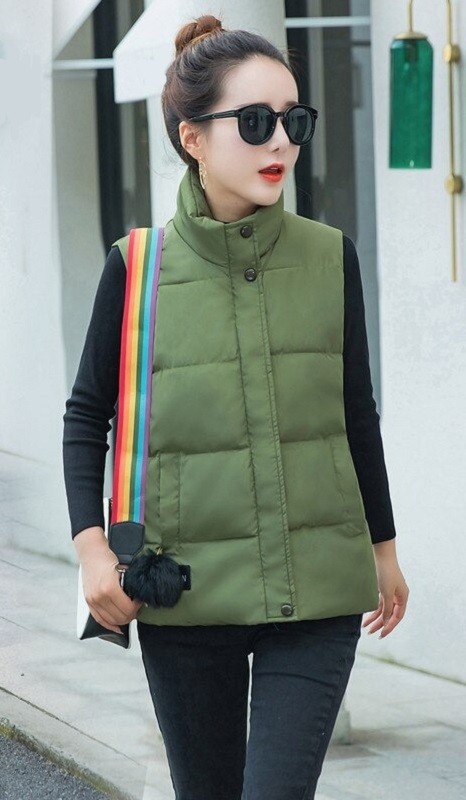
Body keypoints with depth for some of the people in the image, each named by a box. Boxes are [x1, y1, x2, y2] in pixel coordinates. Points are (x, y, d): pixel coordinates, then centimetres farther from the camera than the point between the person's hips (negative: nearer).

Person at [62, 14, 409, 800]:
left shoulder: (328, 257, 0)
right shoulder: (139, 267, -4)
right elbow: (86, 416, 6)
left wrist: (383, 548, 19)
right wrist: (92, 549, -5)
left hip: (317, 592, 0)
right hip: (187, 594, 0)